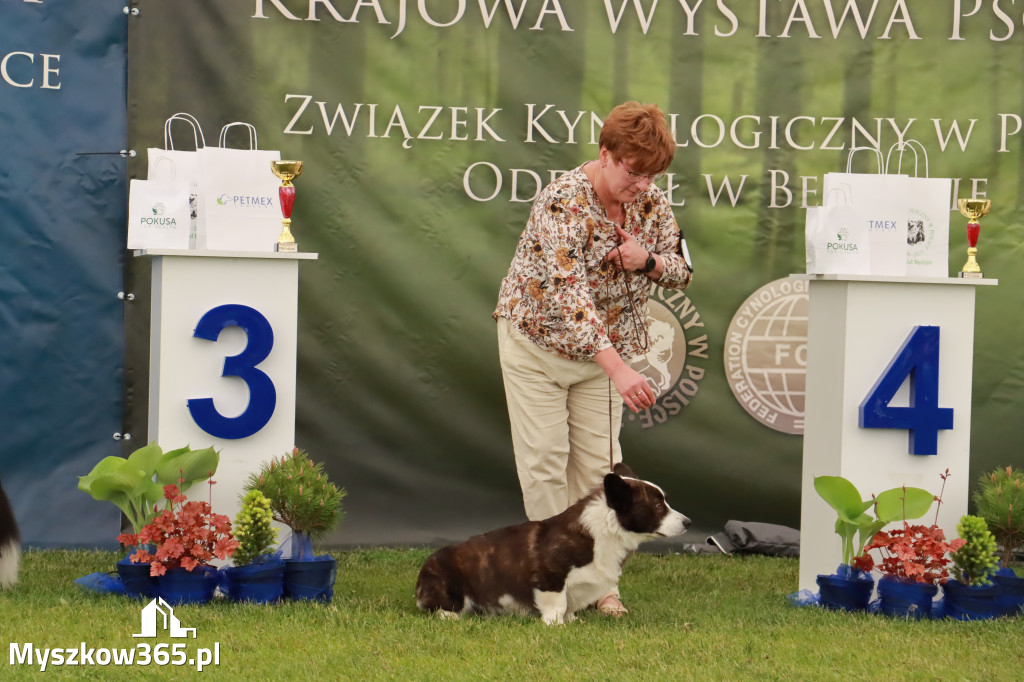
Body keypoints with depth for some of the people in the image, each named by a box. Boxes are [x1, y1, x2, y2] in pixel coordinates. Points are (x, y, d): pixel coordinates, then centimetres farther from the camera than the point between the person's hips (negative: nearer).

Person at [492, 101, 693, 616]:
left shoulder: (652, 203, -8)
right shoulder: (563, 203, -29)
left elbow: (682, 272, 4)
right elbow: (569, 292, -38)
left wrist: (648, 260, -22)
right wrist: (619, 368, -47)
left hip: (602, 344, 5)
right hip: (537, 339, -5)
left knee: (598, 461, 1)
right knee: (544, 457, -5)